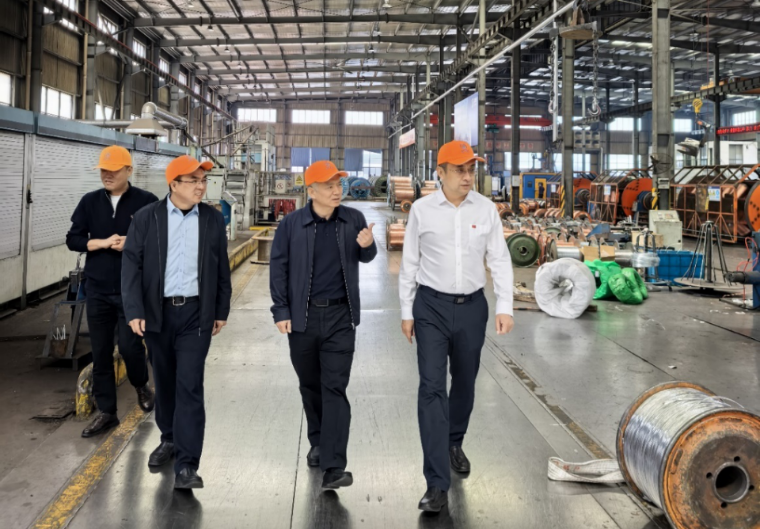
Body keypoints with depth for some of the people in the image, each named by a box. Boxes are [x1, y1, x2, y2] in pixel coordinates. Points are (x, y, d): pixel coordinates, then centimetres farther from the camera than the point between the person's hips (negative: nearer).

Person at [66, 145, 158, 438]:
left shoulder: (146, 202, -4)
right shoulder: (89, 202, 6)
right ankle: (106, 412, 18)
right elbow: (73, 240, 5)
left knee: (129, 345, -6)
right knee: (100, 352, 6)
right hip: (97, 289, 4)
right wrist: (103, 242, -10)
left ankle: (141, 386, 27)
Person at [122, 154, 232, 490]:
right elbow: (132, 264, -4)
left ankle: (186, 465, -5)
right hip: (157, 312, 1)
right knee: (164, 381, 14)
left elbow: (222, 269, 7)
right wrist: (134, 310, -11)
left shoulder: (213, 219, 2)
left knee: (189, 386, -7)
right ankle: (169, 439, 37)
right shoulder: (147, 218, -2)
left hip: (196, 313, -1)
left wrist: (221, 311, 7)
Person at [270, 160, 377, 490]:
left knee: (335, 388, -5)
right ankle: (318, 443, 37)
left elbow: (365, 258, 14)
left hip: (339, 317, 0)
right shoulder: (292, 224, -3)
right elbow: (278, 267, 0)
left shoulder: (353, 219, 1)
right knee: (310, 385, 15)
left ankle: (333, 467, -6)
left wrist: (367, 246, -10)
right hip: (303, 317, 1)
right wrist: (281, 311, -5)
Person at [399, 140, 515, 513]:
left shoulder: (485, 208, -1)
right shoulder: (422, 209, -4)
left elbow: (499, 259, 2)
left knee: (464, 382, 16)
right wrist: (406, 312, 2)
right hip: (431, 306, -2)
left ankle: (454, 444, 44)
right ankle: (437, 483, -8)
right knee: (432, 387, -9)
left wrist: (505, 307, -5)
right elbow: (409, 263, 1)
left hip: (472, 306, 2)